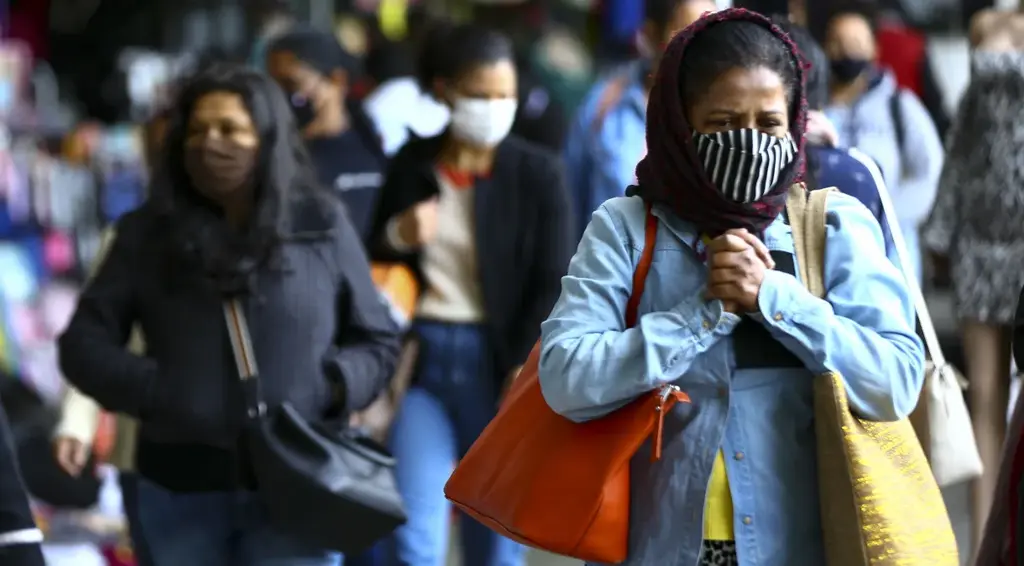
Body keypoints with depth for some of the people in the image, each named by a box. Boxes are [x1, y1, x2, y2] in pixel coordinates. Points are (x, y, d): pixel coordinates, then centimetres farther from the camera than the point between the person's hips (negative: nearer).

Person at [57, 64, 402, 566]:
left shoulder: (322, 225, 4)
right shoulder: (149, 233, 5)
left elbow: (379, 341, 10)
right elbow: (84, 343, 4)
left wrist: (335, 384, -9)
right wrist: (151, 390, -12)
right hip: (182, 488, 1)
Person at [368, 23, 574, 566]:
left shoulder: (537, 174, 0)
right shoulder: (411, 165, 7)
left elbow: (554, 287, -4)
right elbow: (374, 266, 16)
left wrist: (527, 372, -16)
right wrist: (397, 237, -6)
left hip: (499, 364, -1)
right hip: (421, 358, 1)